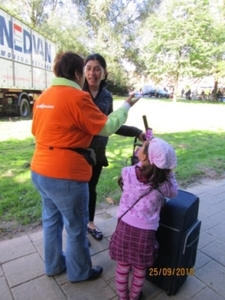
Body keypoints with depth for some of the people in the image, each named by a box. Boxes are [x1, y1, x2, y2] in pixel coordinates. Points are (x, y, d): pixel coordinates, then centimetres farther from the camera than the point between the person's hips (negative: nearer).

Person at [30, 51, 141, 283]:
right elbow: (107, 128, -12)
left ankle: (53, 265, 43)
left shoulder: (43, 97, 9)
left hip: (40, 171, 9)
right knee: (76, 227, 12)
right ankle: (79, 272, 34)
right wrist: (126, 106, 2)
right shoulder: (77, 97, -16)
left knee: (51, 220, 23)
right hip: (65, 175, -8)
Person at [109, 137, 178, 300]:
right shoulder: (163, 184, -14)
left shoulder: (127, 173, -13)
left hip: (125, 227, 1)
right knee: (139, 270, 24)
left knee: (122, 267, 23)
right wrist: (168, 171, 6)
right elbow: (174, 192, 8)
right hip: (145, 232, -1)